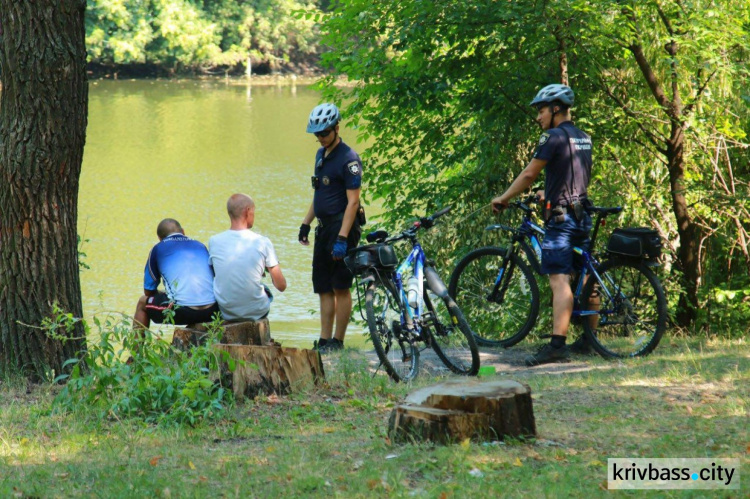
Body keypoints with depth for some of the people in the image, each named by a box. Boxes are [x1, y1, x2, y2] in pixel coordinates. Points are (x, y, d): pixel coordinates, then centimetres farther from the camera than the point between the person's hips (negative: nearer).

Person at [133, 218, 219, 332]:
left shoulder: (158, 249, 12)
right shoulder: (200, 245, 22)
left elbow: (148, 291, 18)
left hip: (183, 311, -4)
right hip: (212, 311, 4)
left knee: (143, 303, 23)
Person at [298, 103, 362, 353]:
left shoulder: (348, 158, -14)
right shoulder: (321, 154, 13)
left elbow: (353, 201, -18)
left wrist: (342, 238, -23)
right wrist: (305, 223, 18)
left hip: (341, 227, -9)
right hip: (324, 228, 9)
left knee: (340, 287, -3)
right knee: (323, 288, 8)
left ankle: (338, 342, 2)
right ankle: (324, 341, 10)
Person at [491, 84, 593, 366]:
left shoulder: (554, 136, -10)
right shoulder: (584, 138, 15)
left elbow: (529, 175, -11)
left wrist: (502, 199, 1)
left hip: (561, 217, -9)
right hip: (583, 215, 9)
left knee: (559, 280, -16)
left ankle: (557, 345, -24)